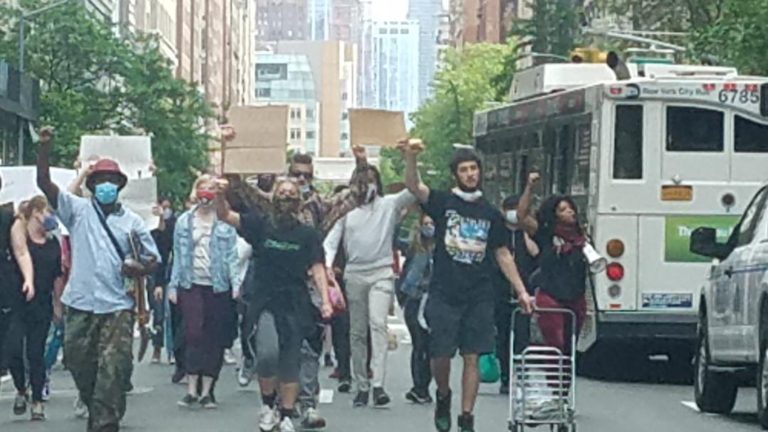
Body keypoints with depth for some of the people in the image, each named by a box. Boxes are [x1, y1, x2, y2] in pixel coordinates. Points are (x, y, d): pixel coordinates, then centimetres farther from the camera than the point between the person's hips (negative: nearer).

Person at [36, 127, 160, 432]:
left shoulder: (132, 221, 8)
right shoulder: (78, 210, 6)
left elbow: (153, 259, 13)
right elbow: (44, 183, -4)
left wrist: (139, 269, -10)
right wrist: (45, 147, -16)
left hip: (117, 306, -1)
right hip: (80, 304, 1)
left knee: (112, 369, -9)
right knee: (79, 363, 9)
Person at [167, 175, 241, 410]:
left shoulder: (225, 224, 2)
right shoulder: (184, 221, 8)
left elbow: (231, 255, 1)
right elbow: (178, 256, 10)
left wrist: (235, 283, -10)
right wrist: (173, 286, 6)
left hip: (218, 287, 0)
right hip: (192, 285, 0)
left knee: (214, 339, 1)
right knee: (194, 334, -11)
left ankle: (206, 391, 8)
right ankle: (192, 389, -8)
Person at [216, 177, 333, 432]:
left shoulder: (308, 234, 6)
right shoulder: (261, 224, 6)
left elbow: (317, 269, 0)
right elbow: (225, 215, 1)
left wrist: (325, 301, -12)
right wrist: (220, 194, -19)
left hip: (295, 306, 0)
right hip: (264, 303, 0)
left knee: (290, 362, -1)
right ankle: (267, 405, 12)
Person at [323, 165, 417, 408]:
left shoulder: (389, 205, 5)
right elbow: (331, 240, 8)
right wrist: (327, 265, -10)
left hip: (381, 273, -3)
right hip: (354, 274, 3)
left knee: (378, 324, -19)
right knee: (357, 332, 7)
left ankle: (378, 385, -25)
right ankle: (361, 386, 15)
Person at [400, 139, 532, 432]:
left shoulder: (491, 214, 11)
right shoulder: (443, 202, 2)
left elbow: (503, 255, 16)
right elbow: (414, 186, -16)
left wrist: (521, 291, 10)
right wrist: (411, 157, -36)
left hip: (479, 297, 2)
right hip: (444, 295, -2)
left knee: (472, 357, 0)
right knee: (440, 355, -3)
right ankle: (443, 397, 27)